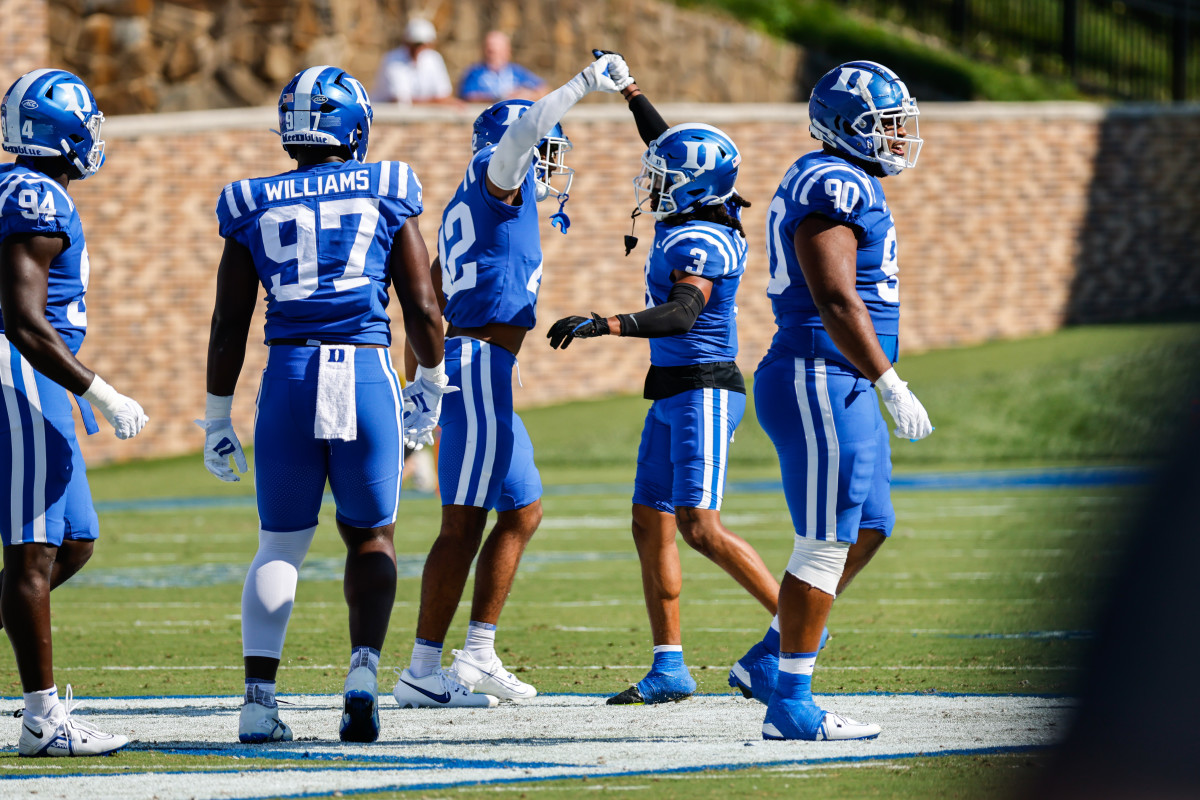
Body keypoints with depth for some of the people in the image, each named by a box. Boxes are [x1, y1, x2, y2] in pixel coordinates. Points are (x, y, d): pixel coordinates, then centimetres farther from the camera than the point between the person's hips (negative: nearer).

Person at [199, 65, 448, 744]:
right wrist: (431, 382, 20)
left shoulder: (256, 208, 7)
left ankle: (260, 696, 0)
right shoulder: (386, 194, 4)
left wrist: (218, 417, 16)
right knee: (370, 534, 15)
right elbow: (422, 305, 5)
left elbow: (229, 326, 8)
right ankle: (364, 663, -7)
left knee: (281, 544, 10)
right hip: (366, 372, -1)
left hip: (289, 376, 1)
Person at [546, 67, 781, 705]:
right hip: (673, 394, 10)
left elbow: (682, 313, -33)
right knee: (651, 523, 7)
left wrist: (604, 325, -41)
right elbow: (668, 147, 26)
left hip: (702, 393, -10)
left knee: (700, 527, -13)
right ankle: (669, 667, 8)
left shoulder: (702, 243, -18)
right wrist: (629, 91, 34)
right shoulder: (687, 222, 9)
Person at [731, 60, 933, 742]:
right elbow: (836, 301, -23)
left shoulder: (838, 184, 18)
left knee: (869, 530, 15)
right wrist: (892, 385, -22)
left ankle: (767, 662, 19)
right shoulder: (834, 187, -15)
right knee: (825, 546, -5)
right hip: (822, 385, -11)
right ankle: (790, 705, 0)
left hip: (840, 389, 11)